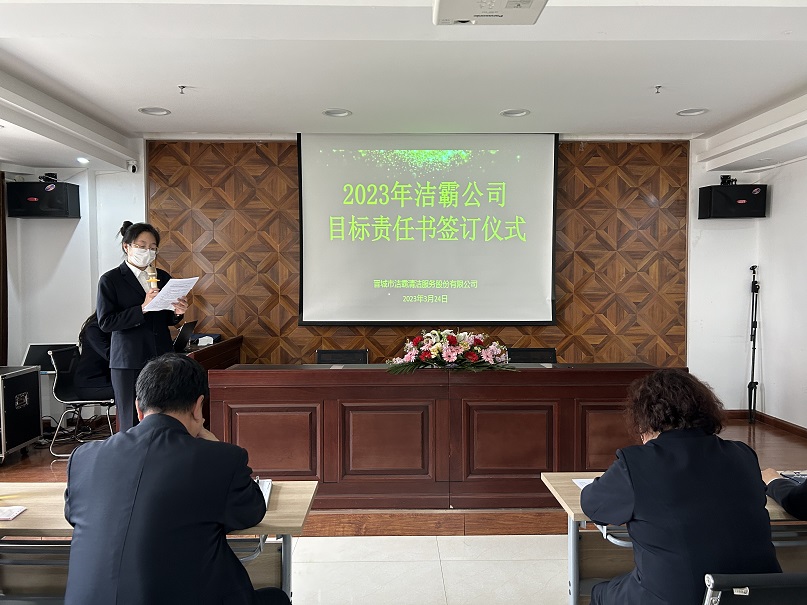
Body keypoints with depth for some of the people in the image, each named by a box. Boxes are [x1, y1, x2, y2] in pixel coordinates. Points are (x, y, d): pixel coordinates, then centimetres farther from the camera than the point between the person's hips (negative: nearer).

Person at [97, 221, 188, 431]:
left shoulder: (163, 277, 12)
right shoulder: (110, 280, -1)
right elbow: (105, 322, -9)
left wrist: (177, 313, -4)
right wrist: (142, 308, -19)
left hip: (161, 359, 4)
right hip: (129, 362, -3)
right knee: (132, 424, 1)